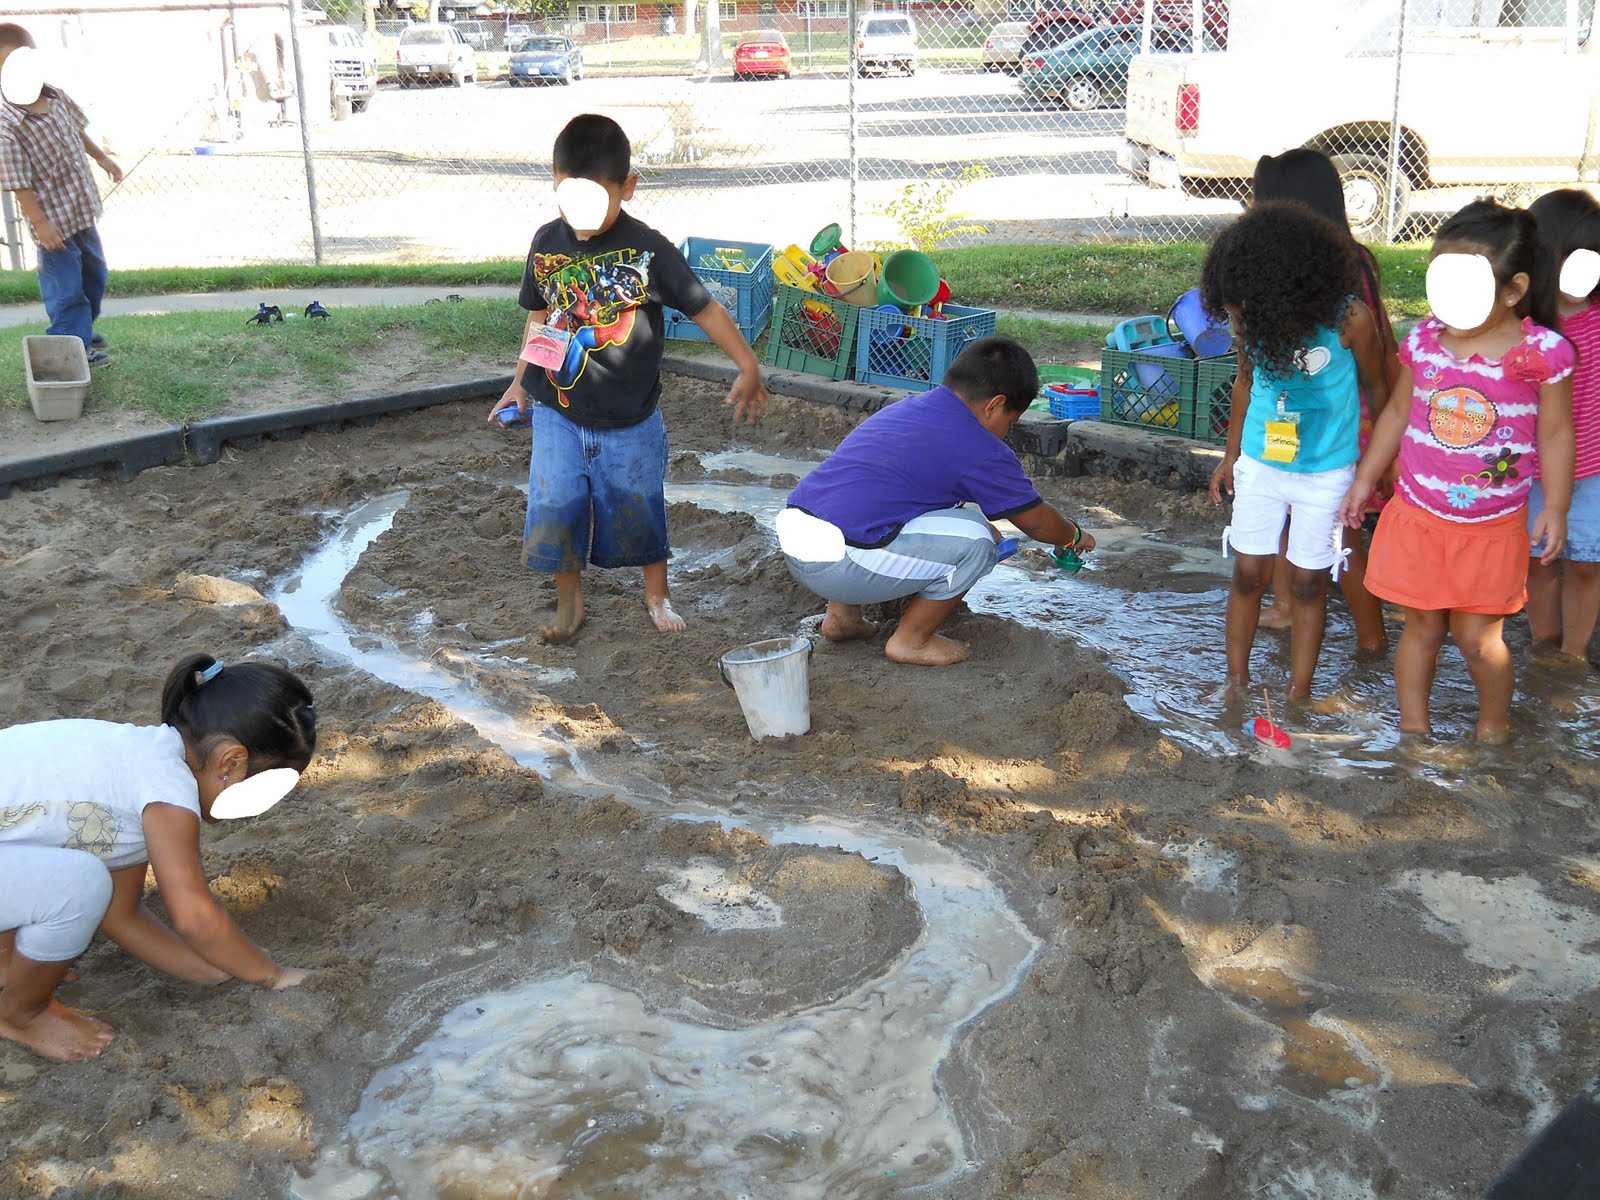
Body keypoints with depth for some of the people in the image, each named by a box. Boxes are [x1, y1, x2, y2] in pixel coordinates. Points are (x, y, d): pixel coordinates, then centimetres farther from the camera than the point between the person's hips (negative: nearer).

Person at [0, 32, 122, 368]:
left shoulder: (56, 97, -2)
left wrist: (103, 158, 26)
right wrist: (41, 223, -23)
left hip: (82, 209, 8)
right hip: (54, 220, -8)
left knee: (95, 275, 23)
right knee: (66, 289, 0)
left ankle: (82, 330, 43)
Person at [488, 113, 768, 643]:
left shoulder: (646, 250, -14)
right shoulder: (548, 242, -2)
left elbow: (705, 310, -7)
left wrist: (748, 369, -4)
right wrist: (521, 382, 16)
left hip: (630, 418, -2)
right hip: (557, 411, 3)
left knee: (638, 507, 11)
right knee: (554, 507, 1)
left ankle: (656, 593, 35)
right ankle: (569, 601, 23)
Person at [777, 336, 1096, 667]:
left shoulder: (905, 407, 20)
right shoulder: (982, 451, -4)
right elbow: (1036, 521, 11)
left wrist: (984, 526, 45)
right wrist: (1074, 536, 32)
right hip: (836, 565, -9)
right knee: (973, 539, -5)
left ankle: (842, 615, 25)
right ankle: (911, 640, 7)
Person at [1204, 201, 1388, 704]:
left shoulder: (1350, 321, -21)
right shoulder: (1255, 318, -10)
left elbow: (1376, 389, -6)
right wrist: (1231, 454, 15)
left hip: (1326, 473, -3)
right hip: (1260, 464, 3)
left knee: (1307, 583, 7)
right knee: (1248, 573, 7)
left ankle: (1299, 694, 19)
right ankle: (1237, 680, 23)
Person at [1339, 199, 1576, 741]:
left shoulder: (1541, 353, -13)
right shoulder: (1423, 341, -4)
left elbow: (1555, 435, -5)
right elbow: (1397, 414, 9)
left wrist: (1555, 509, -6)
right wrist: (1365, 480, 13)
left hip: (1492, 527, -2)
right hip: (1417, 516, 2)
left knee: (1477, 638, 6)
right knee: (1423, 626, 12)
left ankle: (1493, 726, 32)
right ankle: (1413, 726, 28)